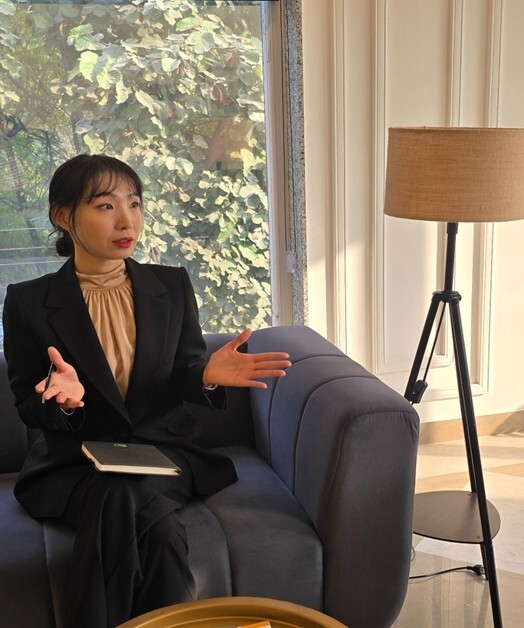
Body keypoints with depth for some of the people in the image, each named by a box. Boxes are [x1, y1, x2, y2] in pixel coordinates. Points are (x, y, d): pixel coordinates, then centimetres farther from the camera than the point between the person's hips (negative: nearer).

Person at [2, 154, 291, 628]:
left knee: (122, 498, -33)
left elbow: (182, 379, 9)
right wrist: (59, 399, -24)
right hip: (75, 463, -1)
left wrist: (207, 374, -16)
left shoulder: (172, 286, 5)